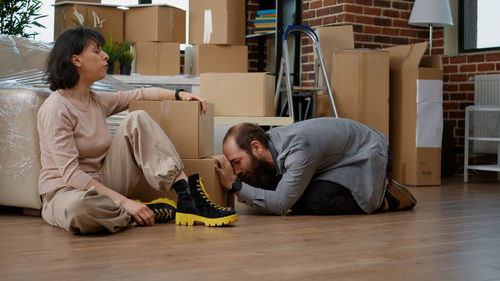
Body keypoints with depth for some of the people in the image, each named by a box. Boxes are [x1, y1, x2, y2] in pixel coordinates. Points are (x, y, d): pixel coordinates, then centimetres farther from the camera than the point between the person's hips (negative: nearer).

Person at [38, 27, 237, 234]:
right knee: (78, 207, -46)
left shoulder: (97, 102, 7)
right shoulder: (55, 109, -17)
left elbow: (140, 94, 22)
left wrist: (179, 95, 4)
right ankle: (151, 213, -20)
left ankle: (188, 198, -21)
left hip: (102, 186, 7)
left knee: (137, 120, -9)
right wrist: (124, 201, -30)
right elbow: (70, 173, -24)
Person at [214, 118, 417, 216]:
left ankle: (384, 198, -8)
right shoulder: (268, 141, -10)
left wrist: (235, 185, -33)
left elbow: (280, 205, -33)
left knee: (317, 201, -29)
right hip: (343, 155, 9)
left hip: (368, 154, -9)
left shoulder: (299, 150, -35)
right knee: (296, 201, -4)